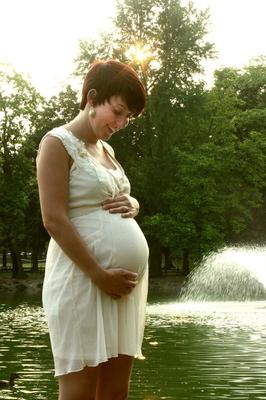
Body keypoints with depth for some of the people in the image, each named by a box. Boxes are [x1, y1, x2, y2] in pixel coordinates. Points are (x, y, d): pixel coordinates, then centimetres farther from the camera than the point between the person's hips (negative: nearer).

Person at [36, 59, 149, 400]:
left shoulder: (105, 149, 19)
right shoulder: (58, 143, -5)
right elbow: (54, 220, -14)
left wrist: (132, 204, 3)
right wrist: (100, 276, -19)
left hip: (127, 282, 8)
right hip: (83, 281, -8)